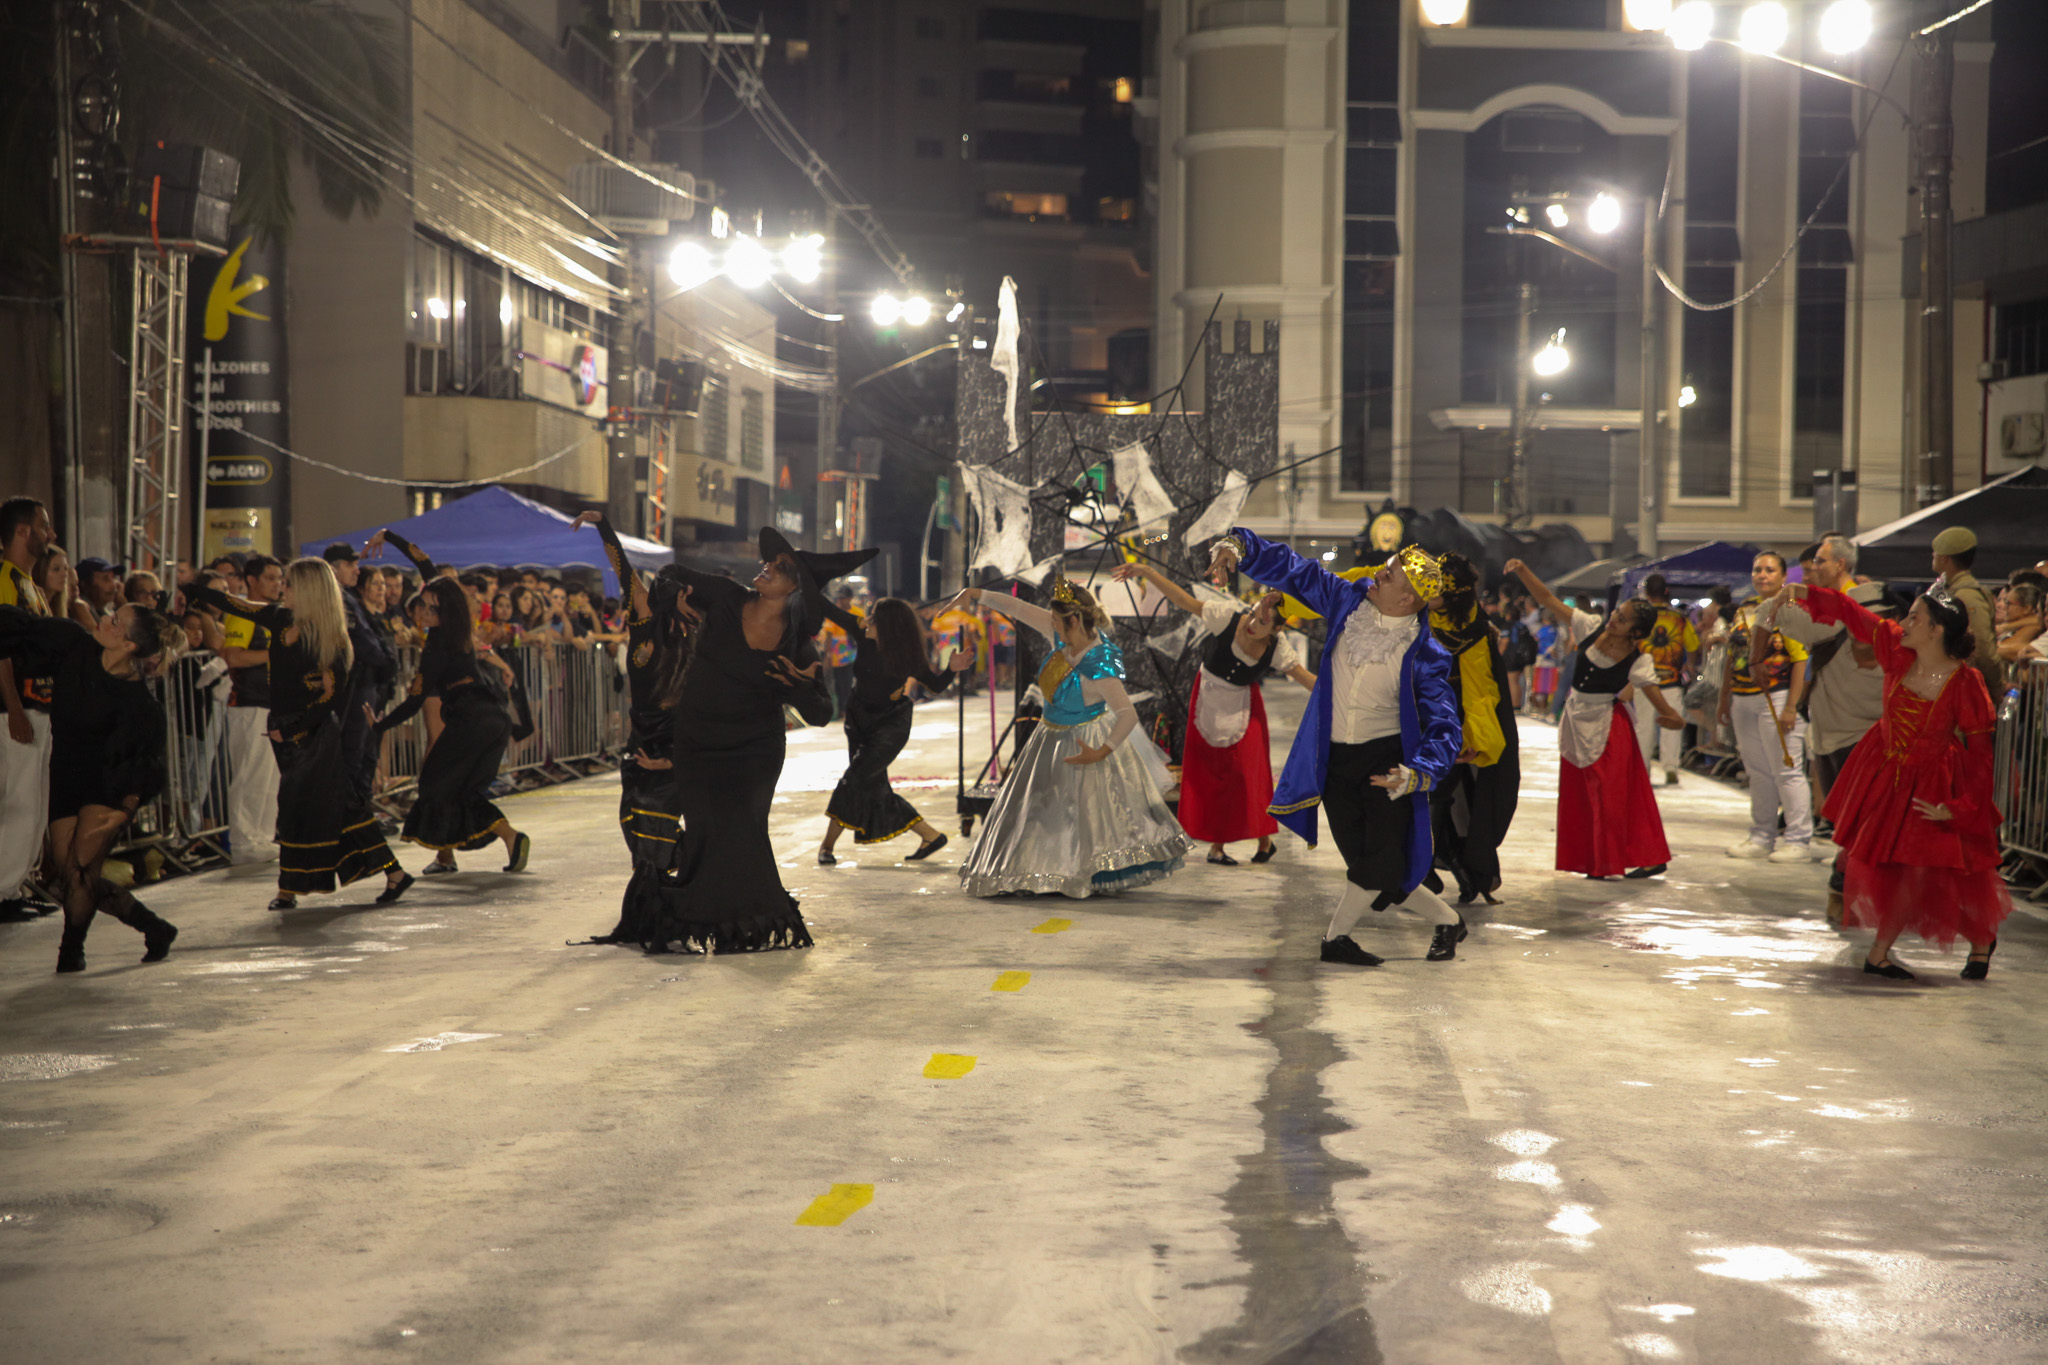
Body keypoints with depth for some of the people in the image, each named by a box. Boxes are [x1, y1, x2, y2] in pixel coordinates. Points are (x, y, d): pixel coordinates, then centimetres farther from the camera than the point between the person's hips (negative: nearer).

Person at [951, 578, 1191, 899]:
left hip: (1082, 742, -9)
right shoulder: (1063, 638, -10)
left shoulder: (1097, 668, -33)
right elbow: (1020, 609, -1)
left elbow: (1128, 714, -38)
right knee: (1036, 811, 18)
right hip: (1051, 740, 9)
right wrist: (974, 594, 2)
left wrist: (1100, 753, -41)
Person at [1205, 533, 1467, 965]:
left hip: (1387, 757, -3)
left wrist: (1417, 774, -35)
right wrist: (1238, 547, -14)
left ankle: (1336, 936, 12)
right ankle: (1446, 920, 21)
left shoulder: (1424, 655, -15)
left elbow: (1443, 727, -18)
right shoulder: (1347, 601, -4)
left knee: (1383, 860, -13)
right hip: (1335, 759, 3)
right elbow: (1289, 570, 1)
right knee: (1366, 862, 1)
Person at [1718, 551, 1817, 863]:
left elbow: (1801, 661, -13)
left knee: (1786, 771, -5)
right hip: (1743, 700, 7)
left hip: (1775, 699, -7)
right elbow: (1731, 656, 18)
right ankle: (1762, 838, 20)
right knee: (1758, 772, 13)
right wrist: (1724, 700, 16)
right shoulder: (1744, 609, 14)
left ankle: (1799, 841, 0)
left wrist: (1791, 707, -19)